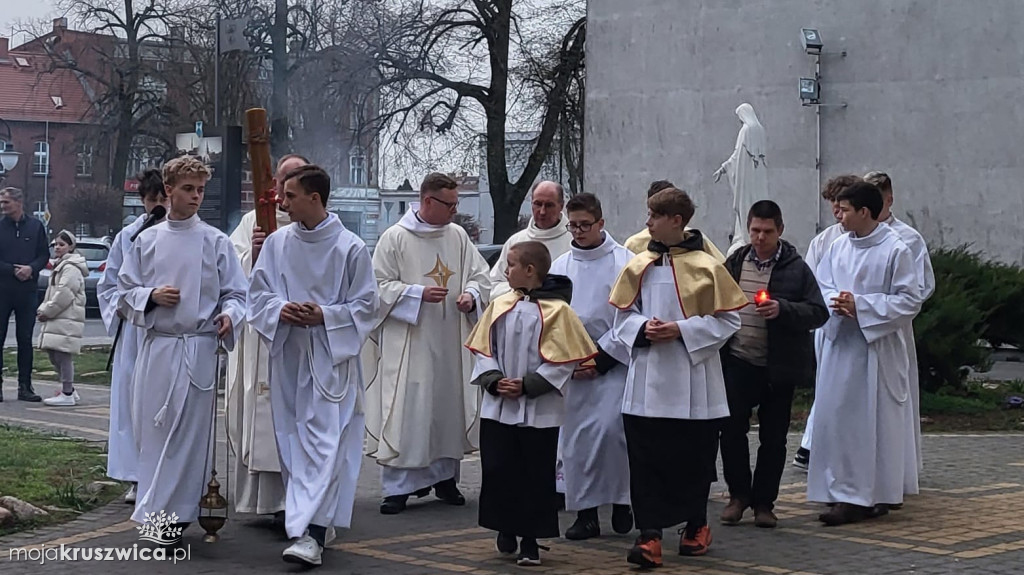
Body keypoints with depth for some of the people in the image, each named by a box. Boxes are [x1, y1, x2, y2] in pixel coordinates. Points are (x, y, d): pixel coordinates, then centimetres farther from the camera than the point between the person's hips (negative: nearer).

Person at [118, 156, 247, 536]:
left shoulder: (216, 241, 3)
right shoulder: (146, 241, 10)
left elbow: (235, 293, 3)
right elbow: (125, 292, 13)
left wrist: (229, 315, -18)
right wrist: (152, 296, -7)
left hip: (198, 348, -3)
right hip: (155, 347, 3)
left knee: (188, 433, -6)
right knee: (151, 431, 4)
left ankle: (174, 513, -1)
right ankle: (156, 509, 19)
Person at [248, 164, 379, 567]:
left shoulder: (350, 248, -5)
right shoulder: (277, 243, 6)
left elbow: (365, 304, -2)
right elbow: (257, 292, 11)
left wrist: (324, 316, -15)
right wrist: (280, 310, -9)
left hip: (330, 355, -5)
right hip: (286, 352, 5)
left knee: (323, 441, -12)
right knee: (291, 438, 9)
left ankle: (312, 532, -18)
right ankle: (303, 512, 22)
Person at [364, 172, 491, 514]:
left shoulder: (458, 236, 8)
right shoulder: (395, 238, -5)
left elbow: (480, 275, 13)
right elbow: (380, 285, -6)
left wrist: (471, 295, -8)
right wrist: (418, 294, -17)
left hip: (450, 343, 5)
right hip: (407, 344, -5)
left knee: (449, 407, 10)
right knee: (404, 411, -6)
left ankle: (445, 477, 23)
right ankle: (398, 486, -1)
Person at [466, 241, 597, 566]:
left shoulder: (557, 310, -8)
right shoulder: (500, 305, 6)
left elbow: (563, 361, -11)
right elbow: (482, 349, 7)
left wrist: (527, 386, -16)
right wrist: (494, 381, -9)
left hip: (539, 411, -4)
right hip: (498, 407, 4)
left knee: (536, 476, 3)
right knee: (497, 470, 6)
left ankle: (530, 539, 11)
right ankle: (505, 529, 22)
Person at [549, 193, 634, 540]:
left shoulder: (625, 262, -3)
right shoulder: (559, 267, 9)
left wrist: (602, 358, -11)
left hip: (614, 362, -4)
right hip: (572, 368, 4)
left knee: (611, 428, -16)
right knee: (576, 437, 2)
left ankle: (621, 501, 4)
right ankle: (585, 514, 9)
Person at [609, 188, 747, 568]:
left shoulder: (706, 267, -6)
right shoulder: (639, 266, 4)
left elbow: (728, 319, -5)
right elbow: (622, 316, 11)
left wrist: (681, 330, -15)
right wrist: (643, 329, -10)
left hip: (693, 383, -2)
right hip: (647, 383, 2)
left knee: (693, 459, 9)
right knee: (646, 461, -4)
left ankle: (696, 526, 28)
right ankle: (650, 535, -4)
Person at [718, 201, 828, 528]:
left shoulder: (796, 268, -1)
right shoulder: (734, 263, 7)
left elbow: (818, 313, -5)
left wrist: (782, 309, -21)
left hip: (779, 366, -1)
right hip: (738, 362, 2)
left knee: (773, 437, 5)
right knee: (731, 430, -3)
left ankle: (763, 501, 16)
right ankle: (739, 493, 15)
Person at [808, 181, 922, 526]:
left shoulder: (896, 250, -7)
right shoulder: (837, 248, 9)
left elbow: (910, 301, -10)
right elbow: (821, 289, 11)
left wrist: (860, 304, -16)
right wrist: (837, 303, -12)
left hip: (879, 348, -5)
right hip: (840, 345, 6)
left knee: (876, 420, -2)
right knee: (836, 418, 4)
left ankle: (876, 495, 5)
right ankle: (845, 493, 12)